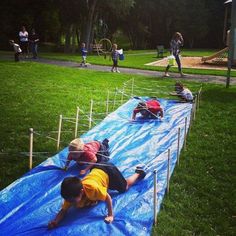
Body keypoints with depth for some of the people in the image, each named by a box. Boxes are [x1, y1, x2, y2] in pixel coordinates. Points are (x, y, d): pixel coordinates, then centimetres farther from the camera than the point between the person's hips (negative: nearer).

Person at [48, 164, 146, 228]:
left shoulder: (92, 188, -43)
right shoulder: (71, 195, -27)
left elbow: (108, 197, -30)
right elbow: (63, 210, -22)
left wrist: (110, 215, -31)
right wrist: (56, 221, -40)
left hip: (108, 172, -5)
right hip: (96, 170, 5)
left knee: (124, 187, 17)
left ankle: (138, 173, 39)